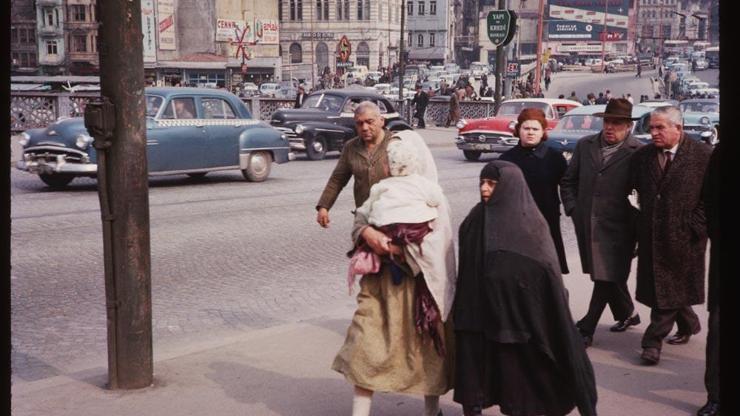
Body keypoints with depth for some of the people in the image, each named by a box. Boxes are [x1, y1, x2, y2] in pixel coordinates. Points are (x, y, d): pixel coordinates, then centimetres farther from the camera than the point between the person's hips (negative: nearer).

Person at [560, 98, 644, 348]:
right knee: (606, 276, 17)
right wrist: (572, 208, 6)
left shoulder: (638, 153, -9)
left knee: (606, 277, -4)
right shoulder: (585, 145, 7)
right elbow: (568, 181, 15)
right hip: (587, 224, 5)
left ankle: (586, 329, 3)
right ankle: (627, 314, 38)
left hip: (616, 227, -5)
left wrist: (634, 222, -9)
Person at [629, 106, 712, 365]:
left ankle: (653, 341, 6)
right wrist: (643, 221, 5)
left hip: (683, 236, -5)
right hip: (651, 235, 5)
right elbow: (637, 188, 14)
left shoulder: (703, 155, -8)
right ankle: (689, 325, 36)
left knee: (669, 289, 0)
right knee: (658, 287, 14)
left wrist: (696, 226, -12)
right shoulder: (642, 156, 4)